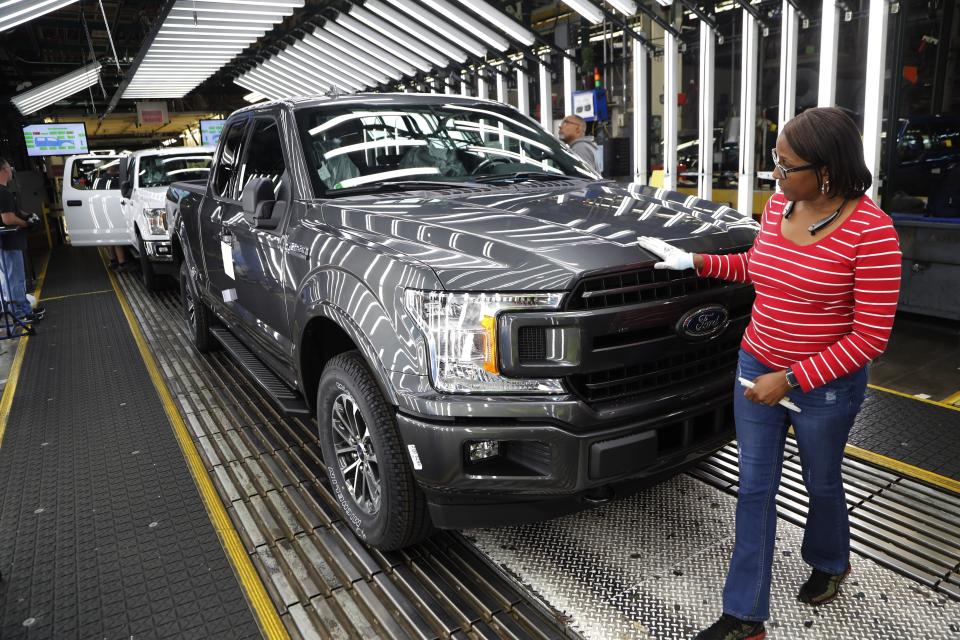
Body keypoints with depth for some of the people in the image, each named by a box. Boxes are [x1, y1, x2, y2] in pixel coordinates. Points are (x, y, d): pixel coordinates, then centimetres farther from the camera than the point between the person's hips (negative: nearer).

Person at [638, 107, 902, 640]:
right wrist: (696, 261, 7)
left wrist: (791, 380, -21)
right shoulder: (778, 205, -2)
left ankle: (830, 562, 54)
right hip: (757, 368, 5)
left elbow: (871, 336, -20)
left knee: (821, 484, 20)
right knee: (754, 490, 9)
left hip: (826, 385, -5)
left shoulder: (870, 230, -21)